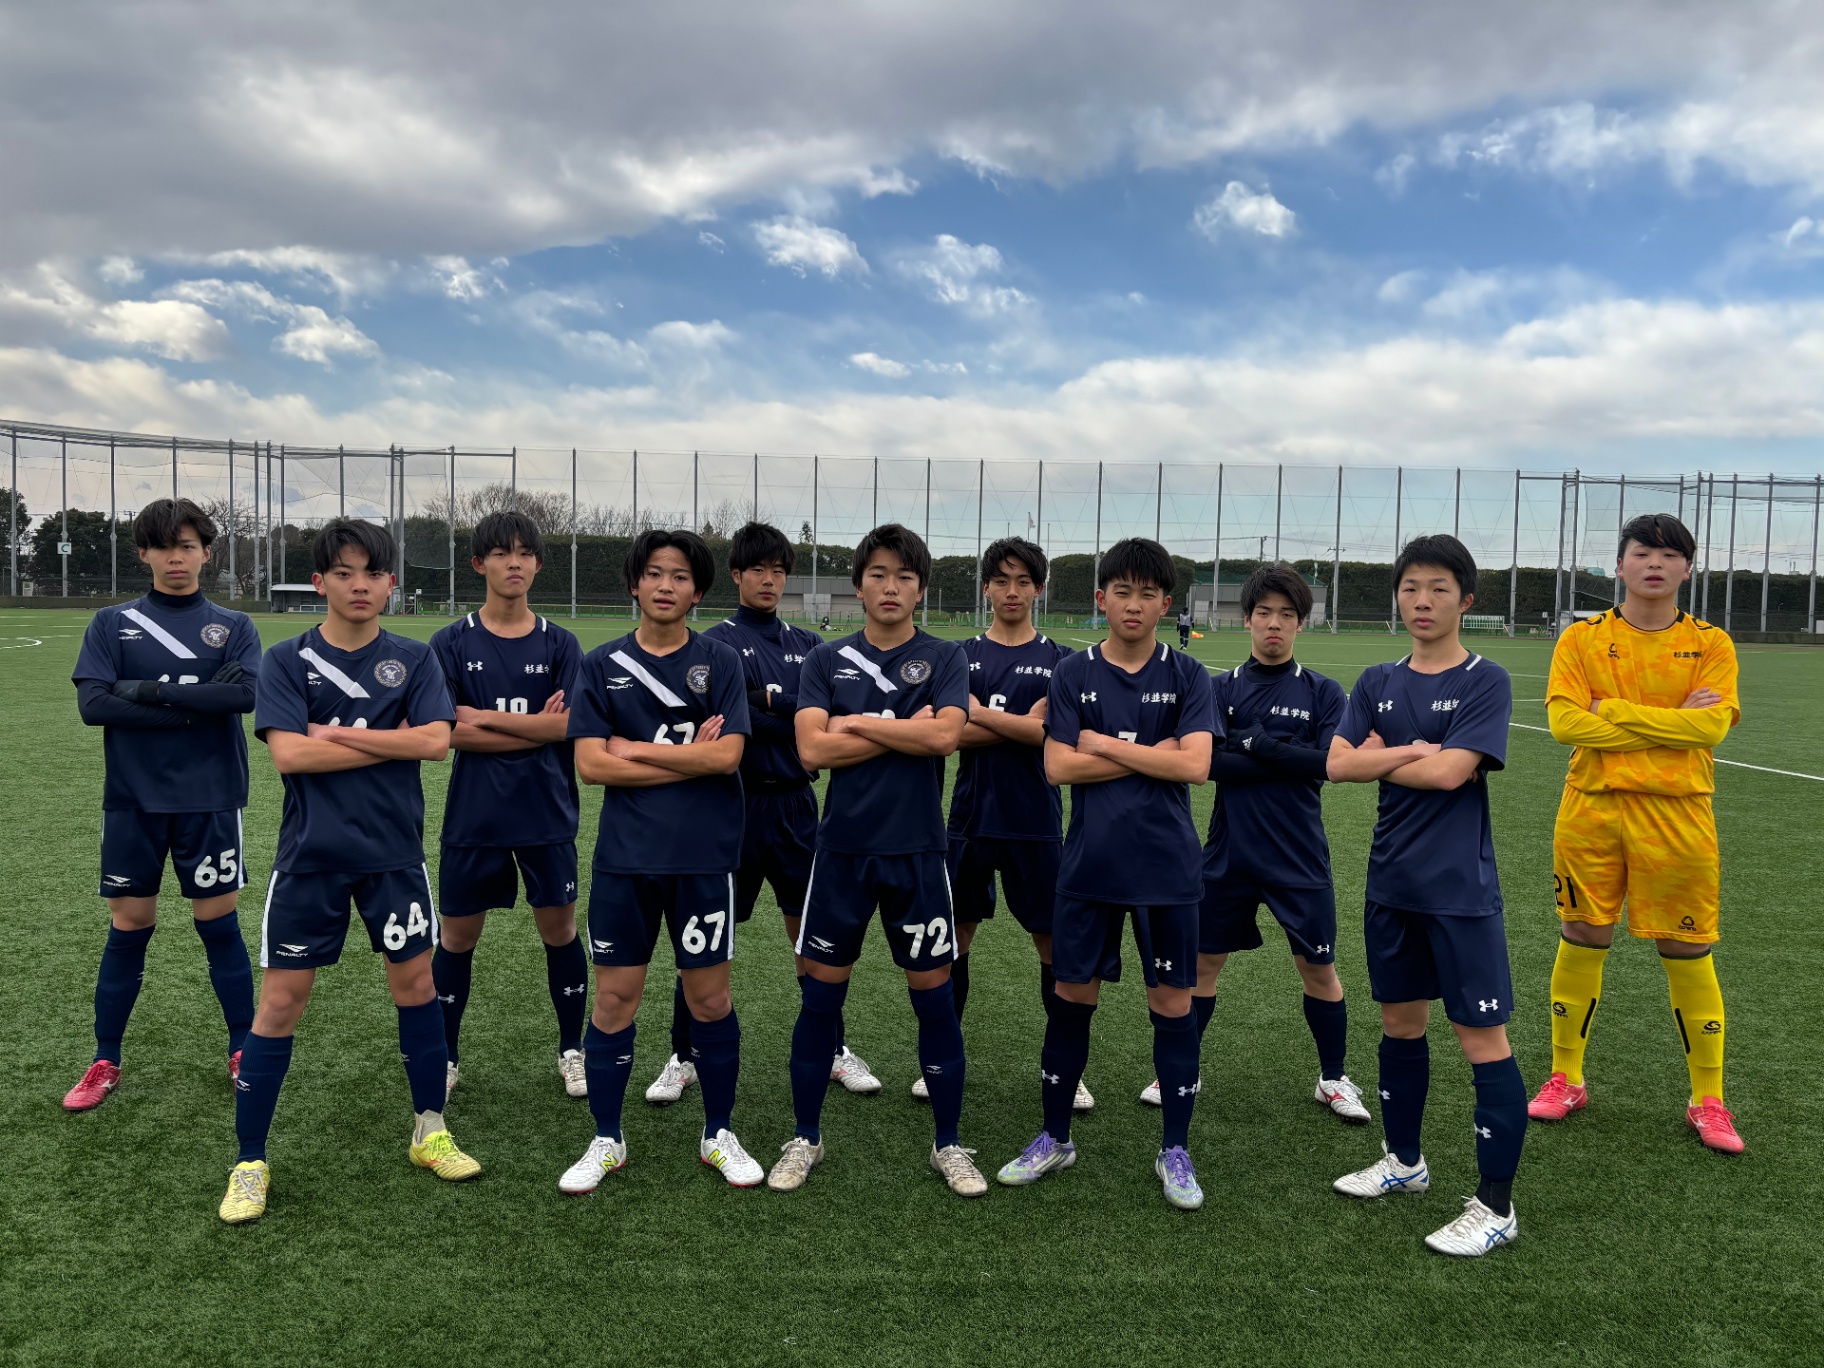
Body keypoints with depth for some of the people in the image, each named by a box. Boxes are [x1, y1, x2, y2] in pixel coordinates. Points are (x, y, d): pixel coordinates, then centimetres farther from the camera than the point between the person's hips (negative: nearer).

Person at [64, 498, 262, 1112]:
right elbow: (92, 704, -9)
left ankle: (244, 1051, 19)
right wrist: (195, 706, -13)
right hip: (132, 802, 1)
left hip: (210, 801, -1)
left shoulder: (234, 626, 4)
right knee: (128, 928, 7)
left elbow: (245, 694, -14)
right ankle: (105, 1063, 22)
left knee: (219, 922, 5)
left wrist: (147, 691, -14)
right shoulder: (110, 624, 6)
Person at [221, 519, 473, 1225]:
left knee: (415, 982, 10)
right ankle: (250, 1164, 16)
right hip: (310, 856, -1)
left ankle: (430, 1132, 28)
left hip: (394, 853, 2)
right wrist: (389, 742, -11)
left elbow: (436, 739, -12)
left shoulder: (413, 658, 2)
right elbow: (287, 753, -14)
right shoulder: (287, 660, -2)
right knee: (281, 1001, 1)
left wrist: (338, 733, -14)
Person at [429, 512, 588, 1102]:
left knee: (560, 928, 8)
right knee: (458, 935, 9)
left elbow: (569, 725, -11)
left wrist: (485, 718, -13)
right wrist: (534, 729, -12)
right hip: (473, 815, 0)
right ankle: (444, 1055, 27)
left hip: (547, 814, 1)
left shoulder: (559, 644, 2)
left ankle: (572, 1050, 25)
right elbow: (448, 731, -10)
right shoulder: (452, 643, -1)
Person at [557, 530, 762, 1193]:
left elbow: (726, 755, -11)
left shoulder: (720, 661, 1)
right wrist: (688, 758, -8)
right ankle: (606, 1141, 24)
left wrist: (637, 749, -8)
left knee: (709, 995, 7)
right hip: (624, 857, 1)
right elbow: (590, 763, -5)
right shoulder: (603, 665, 5)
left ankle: (719, 1134, 25)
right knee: (614, 995, 6)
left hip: (703, 857, -1)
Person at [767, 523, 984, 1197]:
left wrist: (857, 722, -10)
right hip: (842, 850, 1)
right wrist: (903, 730, -11)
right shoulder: (826, 660, 4)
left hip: (916, 852, -1)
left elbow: (944, 735, -16)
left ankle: (949, 1143, 22)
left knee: (935, 996, 5)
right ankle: (805, 1139, 24)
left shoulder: (945, 658, 2)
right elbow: (813, 749, -10)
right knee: (821, 992, 7)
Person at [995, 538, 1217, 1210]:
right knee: (1072, 996, 9)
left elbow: (1196, 765, -12)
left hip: (1167, 869, -1)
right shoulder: (1074, 674, 2)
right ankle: (1055, 1137, 26)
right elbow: (1058, 767, -7)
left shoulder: (1186, 676, 1)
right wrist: (1152, 753, -10)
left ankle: (1175, 1150, 22)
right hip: (1089, 866, 1)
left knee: (1172, 1002, 5)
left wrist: (1105, 744, -10)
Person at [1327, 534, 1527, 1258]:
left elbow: (1451, 771, -19)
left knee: (1483, 1037, -1)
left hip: (1460, 890, -5)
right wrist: (1413, 752, -16)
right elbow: (1336, 764, -5)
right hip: (1391, 884, 6)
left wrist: (1378, 757, -6)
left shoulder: (1486, 680, -7)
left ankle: (1495, 1206, 10)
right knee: (1400, 1022, 17)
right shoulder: (1377, 682, 7)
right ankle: (1404, 1160, 35)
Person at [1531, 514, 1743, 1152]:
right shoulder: (1582, 638, 2)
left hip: (1677, 813, 0)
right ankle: (1566, 1079, 25)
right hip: (1592, 809, 0)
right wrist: (1669, 722, -13)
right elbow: (1564, 720, -11)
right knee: (1581, 942, 8)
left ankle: (1707, 1100, 22)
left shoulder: (1711, 644, 3)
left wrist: (1615, 711, -14)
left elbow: (1712, 724, -12)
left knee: (1688, 954, 5)